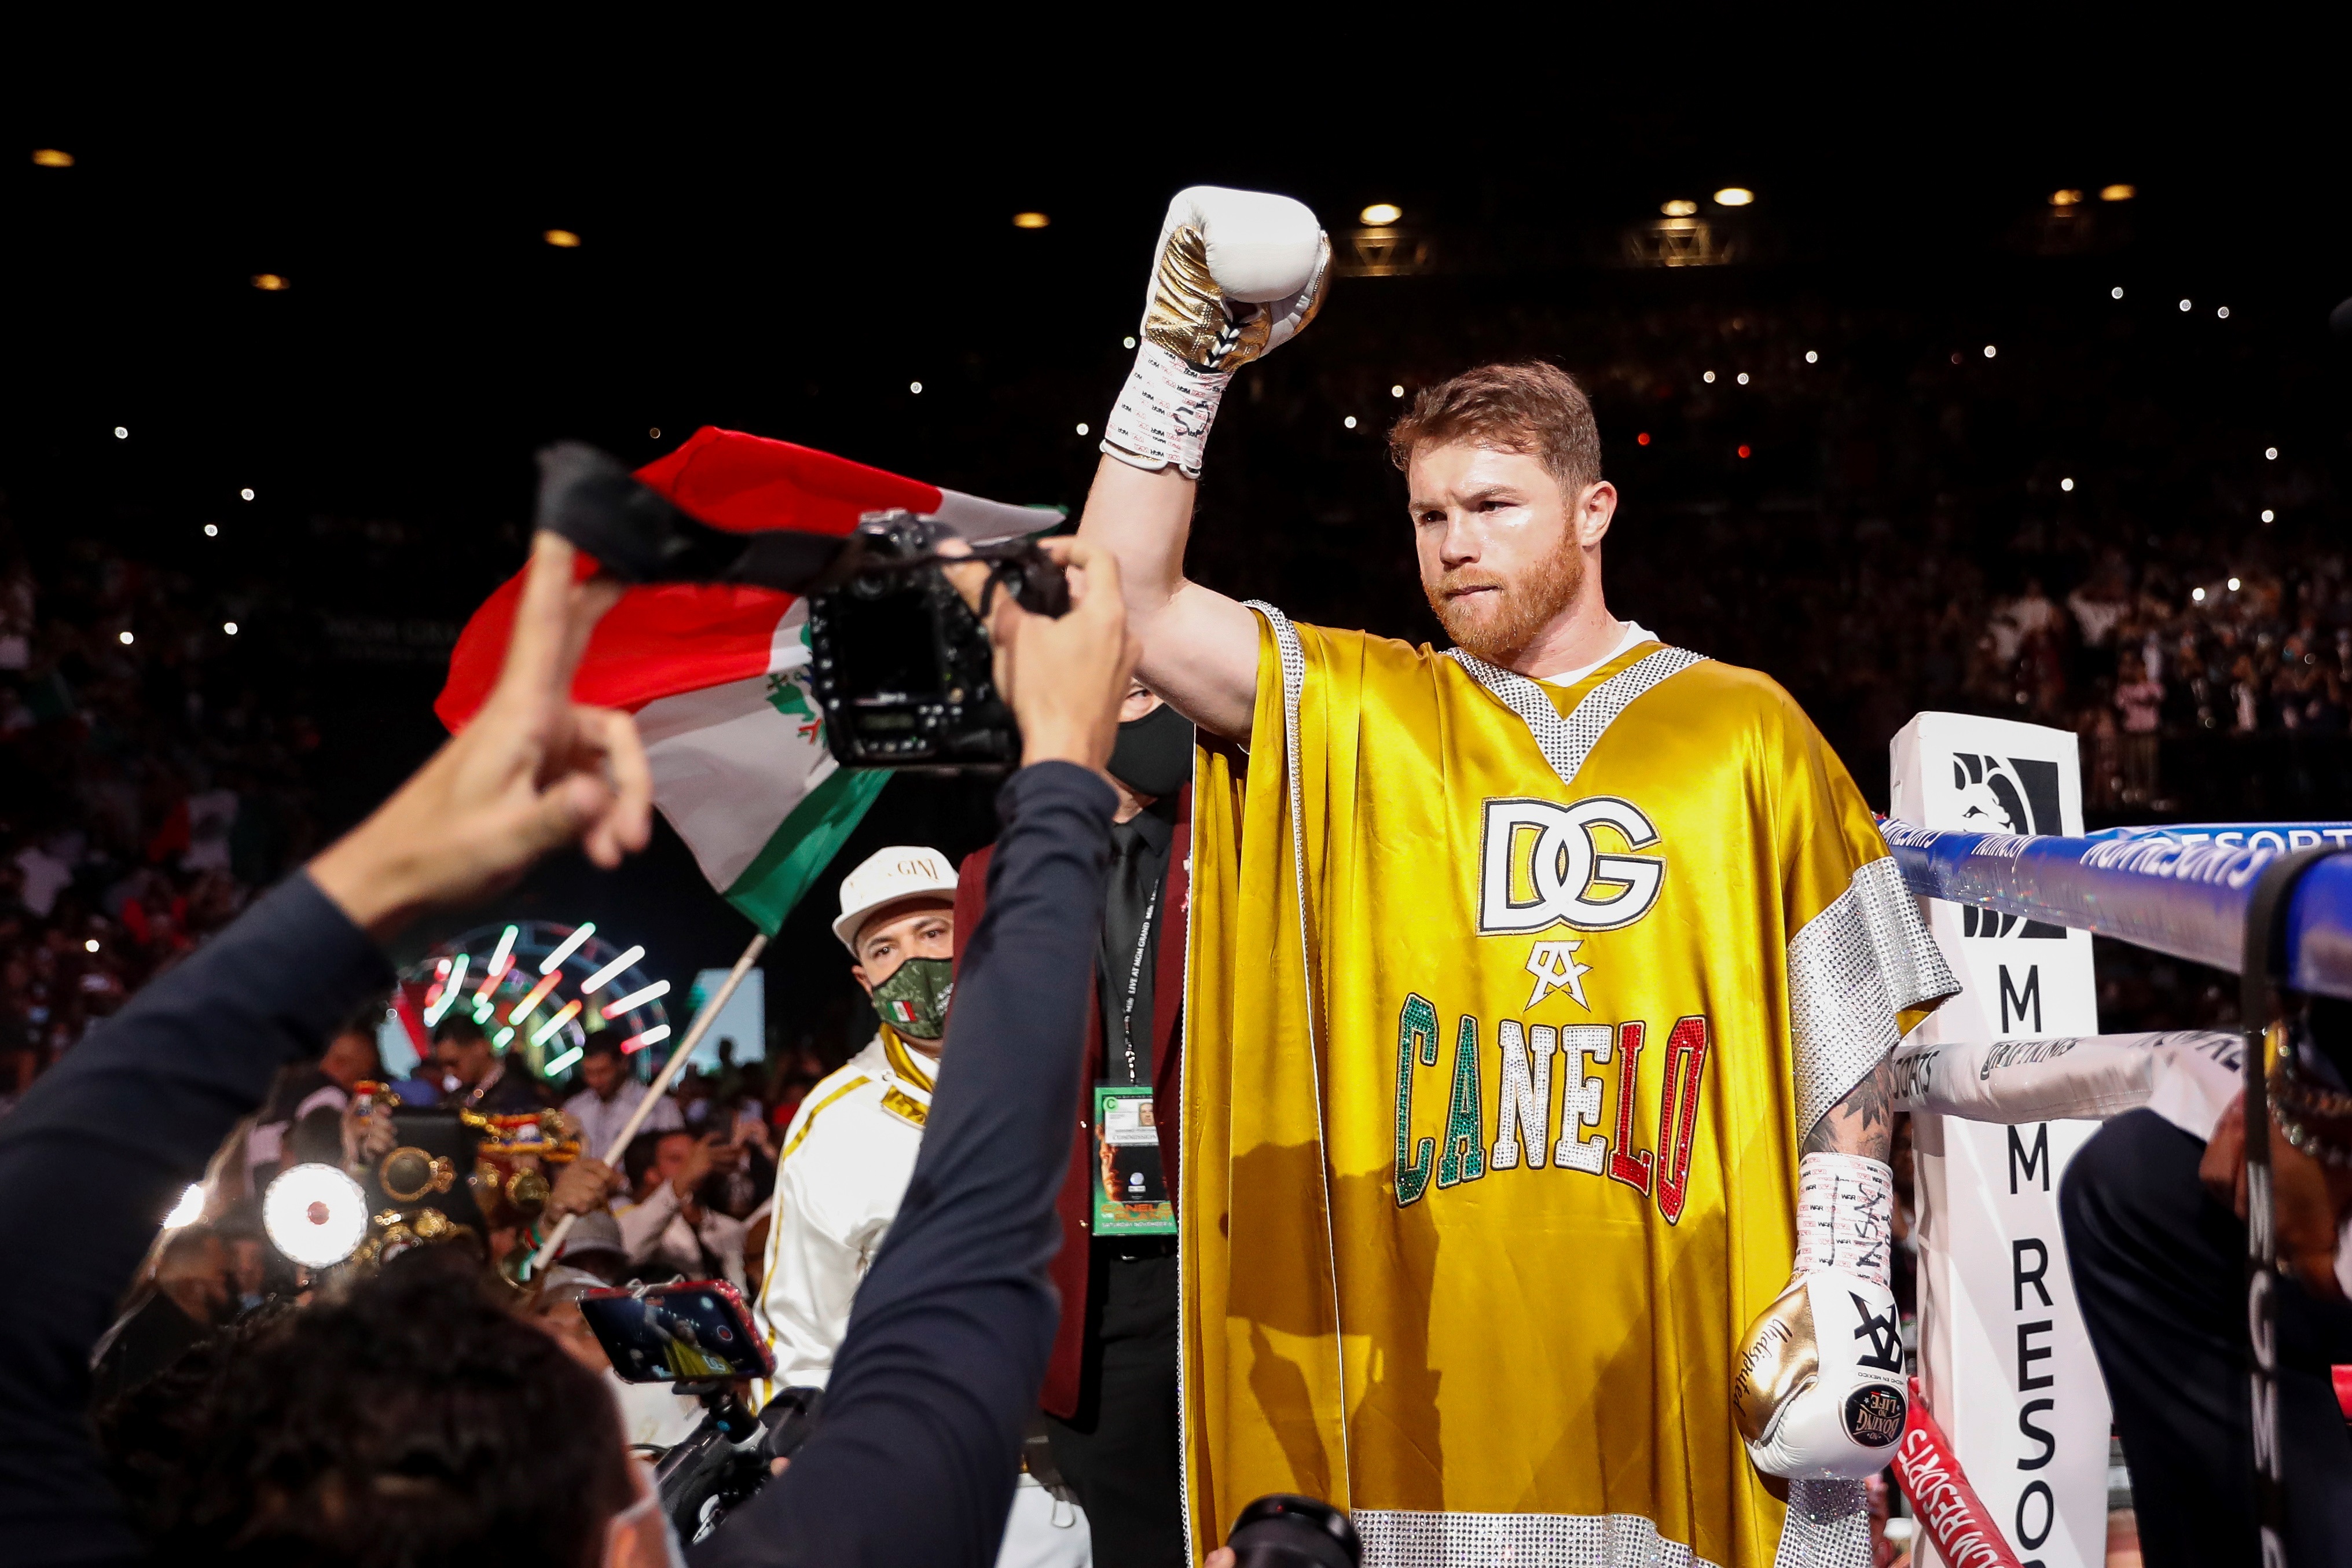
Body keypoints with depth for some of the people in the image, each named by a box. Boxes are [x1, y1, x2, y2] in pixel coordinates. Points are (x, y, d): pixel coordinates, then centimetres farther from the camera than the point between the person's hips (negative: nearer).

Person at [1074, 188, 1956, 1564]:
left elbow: (1844, 1040, 8)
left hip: (1699, 1348, 0)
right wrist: (1187, 354, -5)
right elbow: (1133, 599, 0)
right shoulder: (1354, 714, 11)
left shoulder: (1744, 730, 9)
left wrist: (1846, 1290, -1)